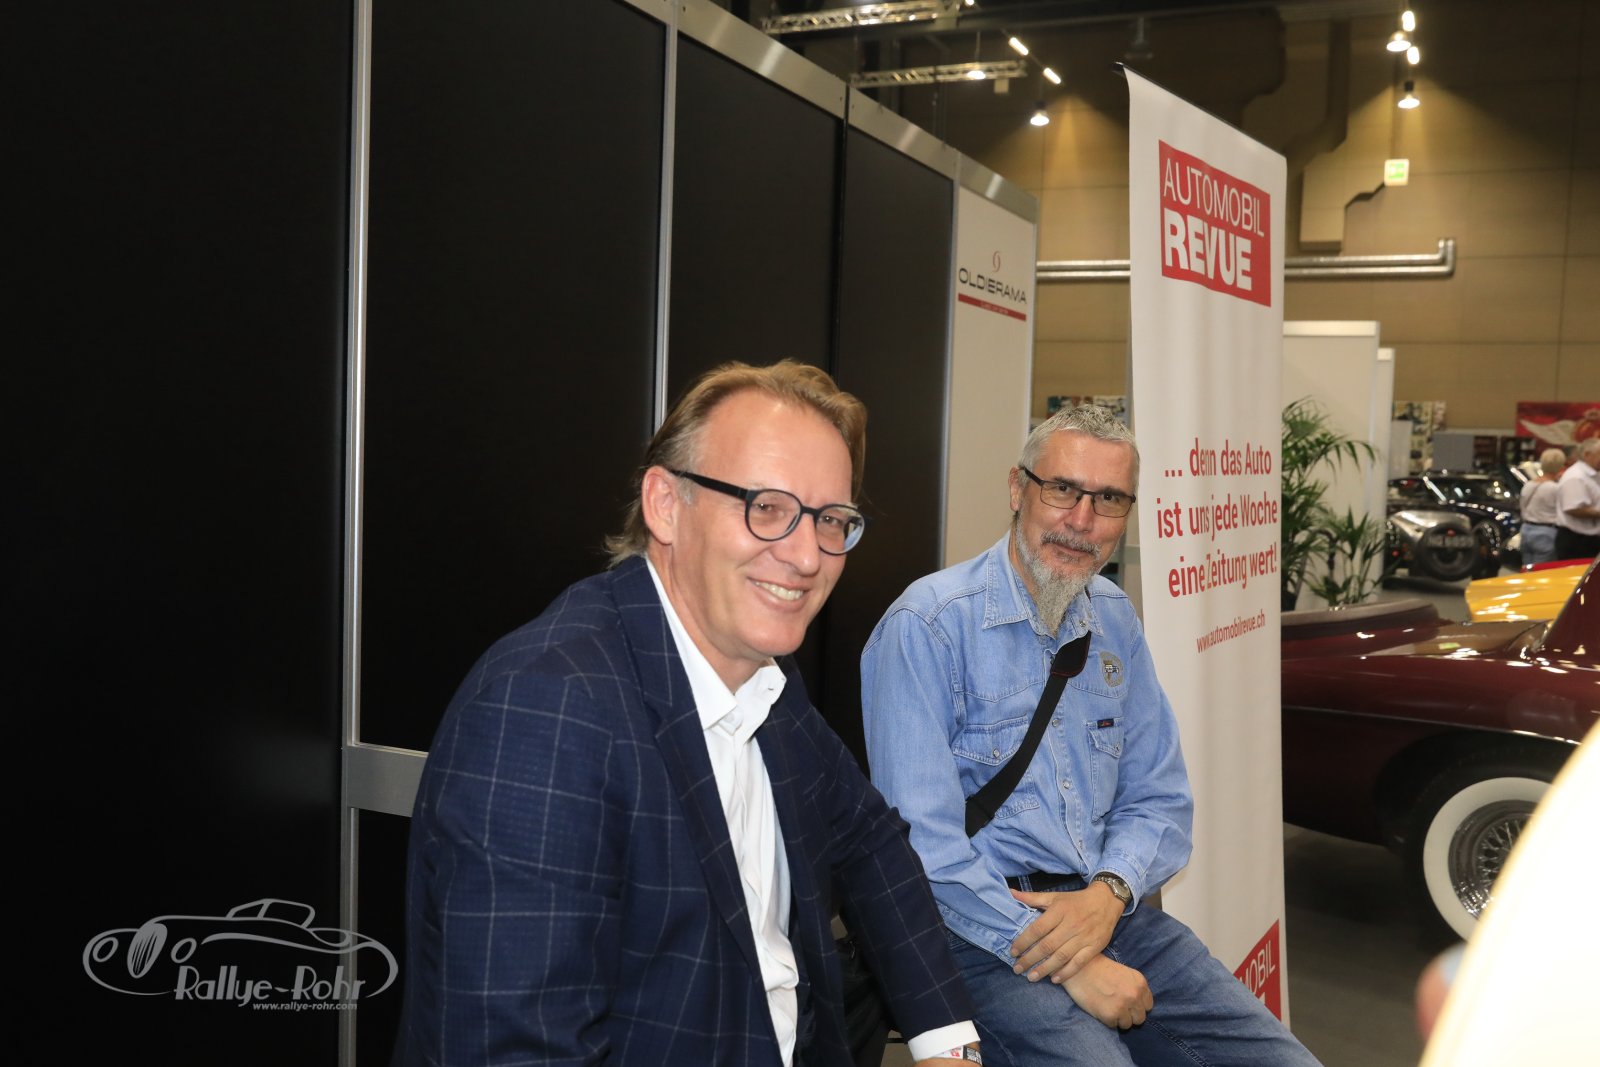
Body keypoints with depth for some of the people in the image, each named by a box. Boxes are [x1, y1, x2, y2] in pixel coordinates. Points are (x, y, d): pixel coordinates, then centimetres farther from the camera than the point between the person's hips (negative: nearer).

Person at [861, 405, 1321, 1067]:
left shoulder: (1115, 622, 10)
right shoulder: (928, 627, -12)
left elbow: (1158, 798, 12)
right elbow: (923, 840, -17)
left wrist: (1108, 894, -8)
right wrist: (1061, 958, -17)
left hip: (1109, 910, 6)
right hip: (982, 931, -5)